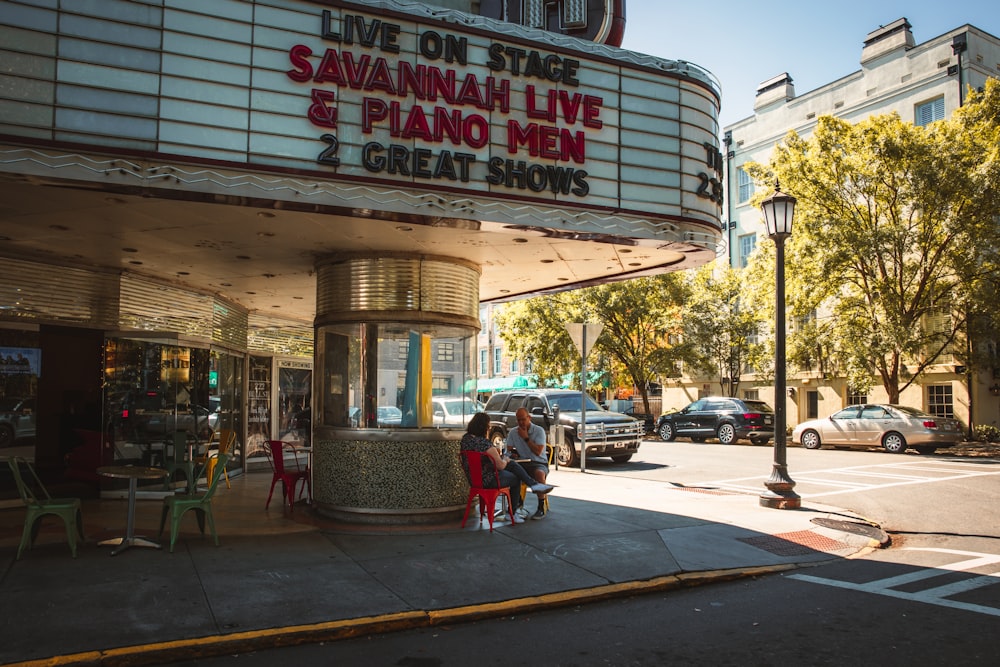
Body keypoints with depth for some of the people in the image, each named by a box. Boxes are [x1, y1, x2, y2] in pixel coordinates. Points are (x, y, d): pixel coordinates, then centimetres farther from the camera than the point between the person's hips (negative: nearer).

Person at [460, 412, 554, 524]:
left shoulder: (465, 438, -1)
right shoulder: (484, 443, -28)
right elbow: (500, 465, -20)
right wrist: (505, 460, 2)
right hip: (488, 481, -8)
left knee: (513, 464, 19)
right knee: (516, 479, 19)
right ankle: (513, 514, 32)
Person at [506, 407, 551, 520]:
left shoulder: (539, 431, -2)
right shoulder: (513, 433, 12)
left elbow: (538, 452, -11)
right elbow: (509, 449, 13)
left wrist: (526, 438, -11)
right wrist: (512, 453, -10)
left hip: (539, 463, -3)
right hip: (522, 464, 4)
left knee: (539, 473, -39)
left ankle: (541, 508, -25)